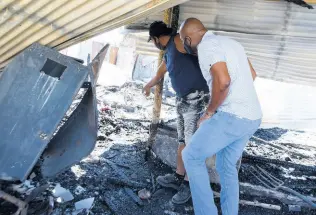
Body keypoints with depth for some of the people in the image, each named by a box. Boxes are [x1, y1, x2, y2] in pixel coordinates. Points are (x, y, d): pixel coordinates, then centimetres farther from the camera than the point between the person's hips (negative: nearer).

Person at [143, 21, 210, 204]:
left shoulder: (179, 41, -10)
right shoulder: (168, 53, 19)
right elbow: (160, 73, 36)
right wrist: (149, 86, 53)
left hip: (197, 98, -9)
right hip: (182, 100, 9)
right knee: (182, 141, 15)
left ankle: (188, 184, 13)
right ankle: (178, 177, 28)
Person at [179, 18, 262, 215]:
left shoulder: (207, 45, -9)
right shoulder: (229, 42, 19)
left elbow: (222, 81, -24)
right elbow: (252, 74, 26)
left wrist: (209, 112, -11)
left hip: (232, 116, -9)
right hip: (253, 117, 9)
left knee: (192, 156, 5)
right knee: (227, 166, 21)